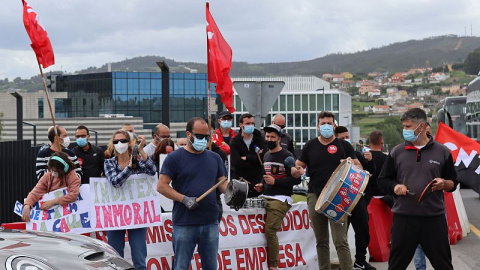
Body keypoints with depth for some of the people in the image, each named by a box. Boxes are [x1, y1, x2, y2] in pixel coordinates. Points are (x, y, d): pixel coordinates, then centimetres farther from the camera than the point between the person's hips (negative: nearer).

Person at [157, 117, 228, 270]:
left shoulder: (214, 158, 13)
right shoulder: (175, 158, -2)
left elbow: (222, 182, 15)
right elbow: (161, 186, -6)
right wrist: (184, 199, -16)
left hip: (210, 223, 4)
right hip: (184, 223, -4)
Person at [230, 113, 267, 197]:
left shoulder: (260, 139, 6)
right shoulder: (235, 141, 1)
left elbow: (264, 157, -10)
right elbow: (235, 163, -13)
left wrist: (246, 158, -7)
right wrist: (256, 158, -8)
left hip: (258, 182, 1)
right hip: (240, 181, -1)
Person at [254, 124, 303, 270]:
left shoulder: (287, 156, -6)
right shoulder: (266, 156, 17)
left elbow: (297, 179, -12)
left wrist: (275, 182, -17)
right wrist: (262, 185, 12)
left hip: (281, 198, -7)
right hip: (265, 197, 7)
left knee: (270, 231, -17)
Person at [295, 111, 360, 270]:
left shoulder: (343, 146, 6)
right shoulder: (310, 146, 11)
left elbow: (359, 167, 6)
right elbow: (299, 166, 13)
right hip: (315, 196, 3)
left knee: (340, 241, -11)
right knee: (321, 241, 11)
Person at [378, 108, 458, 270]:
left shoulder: (442, 152, 4)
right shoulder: (397, 152, 6)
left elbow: (453, 183, 10)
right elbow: (383, 180, 11)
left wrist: (444, 184, -13)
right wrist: (394, 187, -10)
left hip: (434, 217, -1)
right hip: (403, 217, 1)